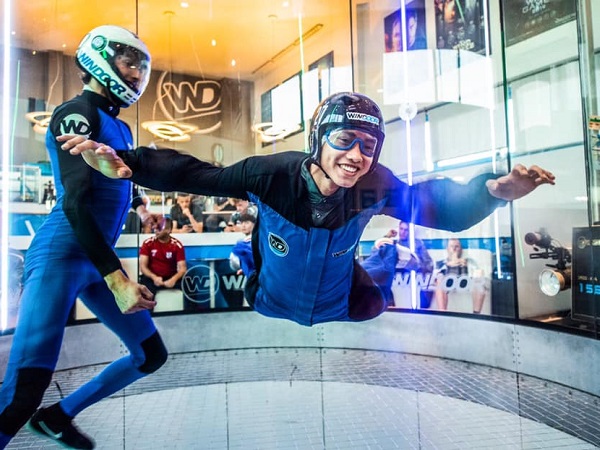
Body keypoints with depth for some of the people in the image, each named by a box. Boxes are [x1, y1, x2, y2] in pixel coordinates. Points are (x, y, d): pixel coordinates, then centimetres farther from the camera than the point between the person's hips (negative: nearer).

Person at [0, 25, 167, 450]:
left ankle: (58, 416, 29)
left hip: (98, 258, 9)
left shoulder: (120, 128, 17)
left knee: (151, 354, 15)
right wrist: (116, 279, -24)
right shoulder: (77, 112, -9)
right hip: (61, 256, -9)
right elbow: (74, 202, -20)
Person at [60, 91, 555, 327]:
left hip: (341, 306, 1)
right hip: (274, 305, -1)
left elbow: (434, 204, -21)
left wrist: (491, 190, -38)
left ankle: (387, 258, 58)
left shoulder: (376, 185, -32)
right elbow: (198, 175, -30)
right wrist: (126, 165, -38)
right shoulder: (273, 174, -37)